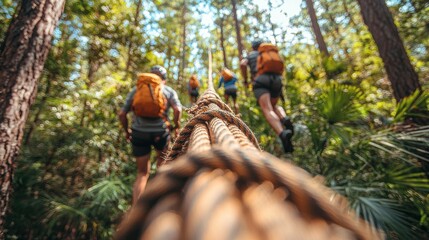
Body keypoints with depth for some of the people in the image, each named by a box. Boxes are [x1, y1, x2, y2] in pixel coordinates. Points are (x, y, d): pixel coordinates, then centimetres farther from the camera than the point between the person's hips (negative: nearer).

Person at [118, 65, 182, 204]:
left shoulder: (136, 90, 13)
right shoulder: (169, 91, 8)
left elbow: (122, 114, 6)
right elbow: (177, 109, -12)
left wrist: (126, 131, 20)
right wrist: (177, 126, 4)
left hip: (138, 133, 2)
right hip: (160, 132, -1)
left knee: (142, 173, 15)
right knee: (162, 158, 32)